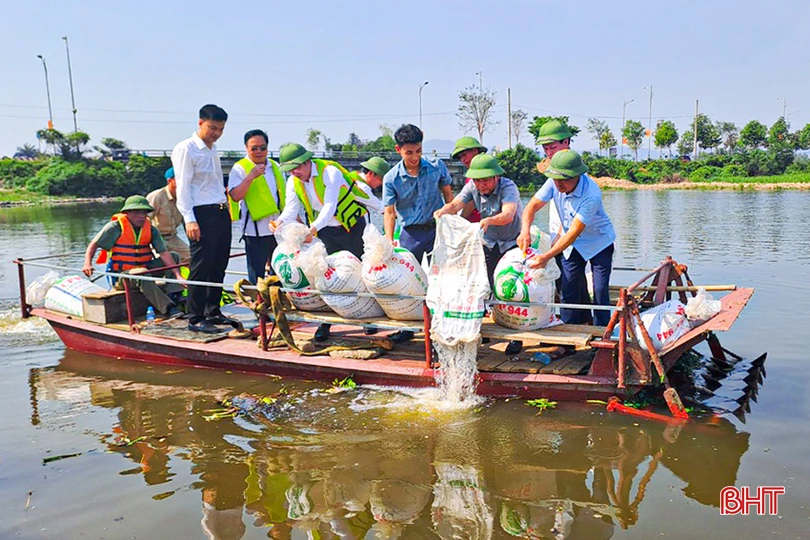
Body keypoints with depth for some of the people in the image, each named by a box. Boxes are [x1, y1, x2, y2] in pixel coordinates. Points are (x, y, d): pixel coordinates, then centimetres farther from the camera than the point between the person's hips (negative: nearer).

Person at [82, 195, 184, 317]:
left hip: (144, 268, 6)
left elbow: (164, 253, -9)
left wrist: (177, 275, -21)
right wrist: (87, 264, -23)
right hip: (120, 275, -5)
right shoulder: (115, 227, -10)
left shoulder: (151, 229, 0)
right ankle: (169, 308, -45)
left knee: (174, 256, -6)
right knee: (142, 275, -38)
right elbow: (94, 244, -5)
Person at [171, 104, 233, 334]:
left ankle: (213, 312, 20)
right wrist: (189, 219, -18)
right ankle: (196, 319, 0)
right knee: (201, 267, -6)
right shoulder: (186, 149, -6)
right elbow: (183, 187, -11)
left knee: (219, 266, 10)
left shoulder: (212, 150, 20)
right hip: (202, 214, -8)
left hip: (221, 213, 8)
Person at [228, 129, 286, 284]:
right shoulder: (240, 168, -4)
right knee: (256, 274, -2)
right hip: (257, 231, -6)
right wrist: (251, 176, -26)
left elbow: (286, 196, 22)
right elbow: (235, 196, -18)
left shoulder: (275, 167, 15)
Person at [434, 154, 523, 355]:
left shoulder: (508, 187, -25)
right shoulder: (472, 187, -8)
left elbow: (508, 215, -42)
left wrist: (489, 220, -62)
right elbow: (456, 204, -22)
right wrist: (443, 210, -45)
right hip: (489, 244, 5)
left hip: (513, 243, -5)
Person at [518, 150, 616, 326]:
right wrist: (525, 230, -36)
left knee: (600, 291, -7)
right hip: (573, 244, 5)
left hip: (599, 241, -5)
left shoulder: (591, 194, -35)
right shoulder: (554, 182, -19)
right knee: (569, 290, 4)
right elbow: (532, 206, -15)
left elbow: (574, 232, -36)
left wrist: (546, 257, -42)